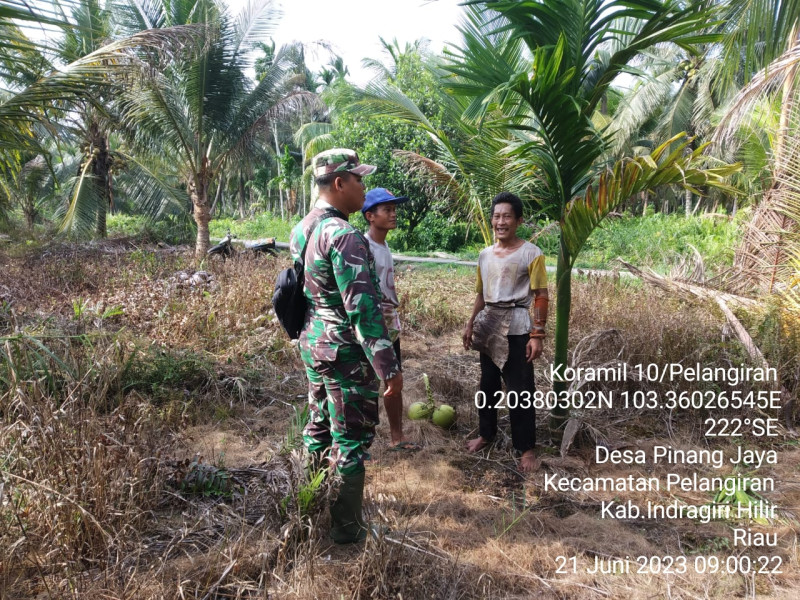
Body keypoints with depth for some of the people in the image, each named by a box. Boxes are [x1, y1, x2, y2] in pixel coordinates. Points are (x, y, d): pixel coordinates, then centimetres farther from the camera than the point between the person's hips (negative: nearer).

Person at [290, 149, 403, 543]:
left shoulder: (302, 229, 8)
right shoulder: (344, 236, -22)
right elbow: (363, 309, -26)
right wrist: (389, 368, -23)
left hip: (311, 344, 9)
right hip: (345, 351, -9)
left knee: (318, 427, 21)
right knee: (351, 439, 3)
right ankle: (347, 526, 17)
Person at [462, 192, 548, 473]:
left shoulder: (531, 254, -8)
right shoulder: (484, 255, 9)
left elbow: (541, 296, -10)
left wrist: (537, 335, -15)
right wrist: (470, 325, 14)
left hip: (516, 327, -5)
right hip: (489, 325, 6)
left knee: (520, 389, 0)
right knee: (488, 383, 16)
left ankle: (526, 447, 12)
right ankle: (485, 433, 32)